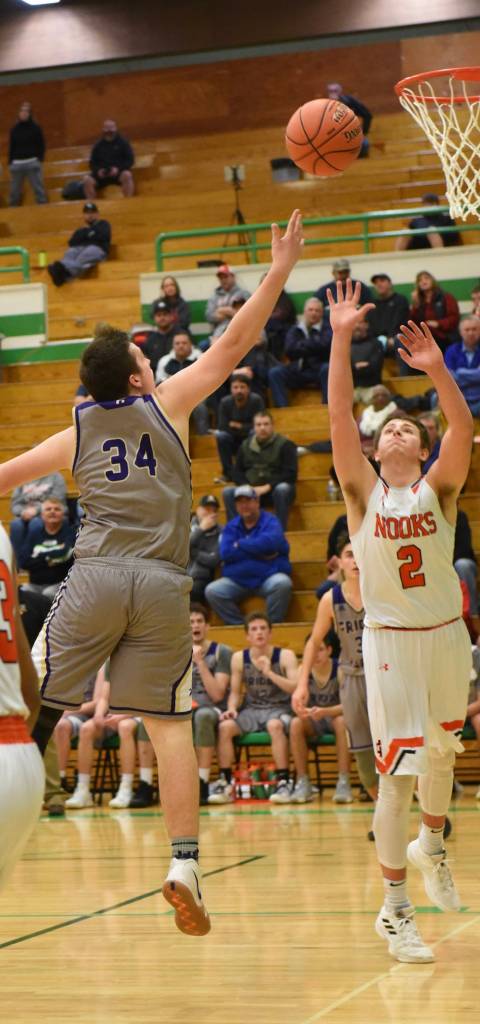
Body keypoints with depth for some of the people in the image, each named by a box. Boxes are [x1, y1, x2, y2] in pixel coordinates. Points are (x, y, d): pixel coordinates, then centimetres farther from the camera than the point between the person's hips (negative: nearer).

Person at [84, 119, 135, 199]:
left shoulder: (123, 142, 7)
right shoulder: (98, 145, 14)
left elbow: (130, 160, 1)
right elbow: (92, 162, 15)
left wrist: (118, 168, -16)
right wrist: (98, 170, -9)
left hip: (119, 172, -2)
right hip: (102, 174, 2)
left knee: (127, 175, -37)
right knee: (87, 180, -26)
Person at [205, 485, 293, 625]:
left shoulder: (270, 521, 3)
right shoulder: (231, 527, 11)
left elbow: (268, 543, -20)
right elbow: (225, 553, -7)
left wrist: (240, 545, -6)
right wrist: (258, 553, -12)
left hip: (268, 578, -3)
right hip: (237, 581, 3)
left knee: (282, 583, -34)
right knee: (212, 591, -21)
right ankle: (239, 626, -13)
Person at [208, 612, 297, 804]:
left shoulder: (285, 656, -3)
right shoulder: (239, 658, 5)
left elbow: (295, 688, -14)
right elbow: (235, 692, 12)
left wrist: (269, 673, -24)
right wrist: (232, 709, -10)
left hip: (279, 709, -3)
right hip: (250, 710, 3)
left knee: (275, 725, -38)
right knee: (225, 726, -25)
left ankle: (283, 782, -33)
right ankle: (224, 783, -18)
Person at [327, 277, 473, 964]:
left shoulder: (438, 489, -1)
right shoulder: (363, 491, -2)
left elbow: (463, 428, -18)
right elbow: (339, 418, -14)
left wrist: (436, 369, -31)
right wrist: (341, 339, -22)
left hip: (446, 635, 2)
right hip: (390, 641, -2)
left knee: (442, 751, 18)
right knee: (397, 772, -6)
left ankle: (431, 846, 46)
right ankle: (394, 909, 1)